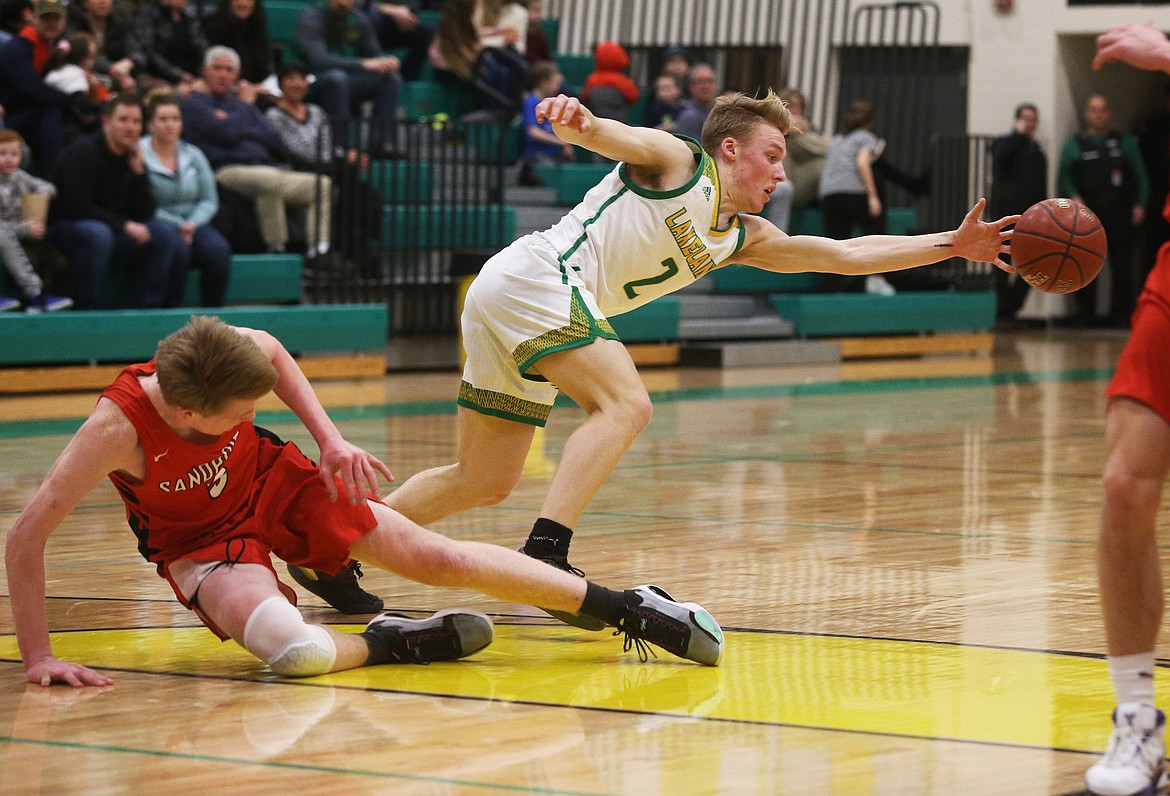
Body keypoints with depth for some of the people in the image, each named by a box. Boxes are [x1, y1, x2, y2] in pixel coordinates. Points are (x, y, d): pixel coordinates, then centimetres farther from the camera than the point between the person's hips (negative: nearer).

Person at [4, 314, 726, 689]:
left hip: (275, 480, 3)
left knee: (440, 558, -4)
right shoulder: (118, 428, -37)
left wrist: (330, 439, -4)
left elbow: (271, 350, 3)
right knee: (292, 650, -35)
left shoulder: (228, 350, -26)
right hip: (200, 542, -3)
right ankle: (393, 644, -3)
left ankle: (630, 609, 6)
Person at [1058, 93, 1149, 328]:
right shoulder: (1076, 144, 12)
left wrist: (1139, 205, -1)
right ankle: (1085, 314, 5)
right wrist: (1074, 197, -10)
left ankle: (1121, 315, 1)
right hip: (1087, 213, 0)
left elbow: (1140, 176, 11)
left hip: (1119, 213, 0)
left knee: (1122, 266, -4)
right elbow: (1064, 178, 8)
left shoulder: (1124, 142, 13)